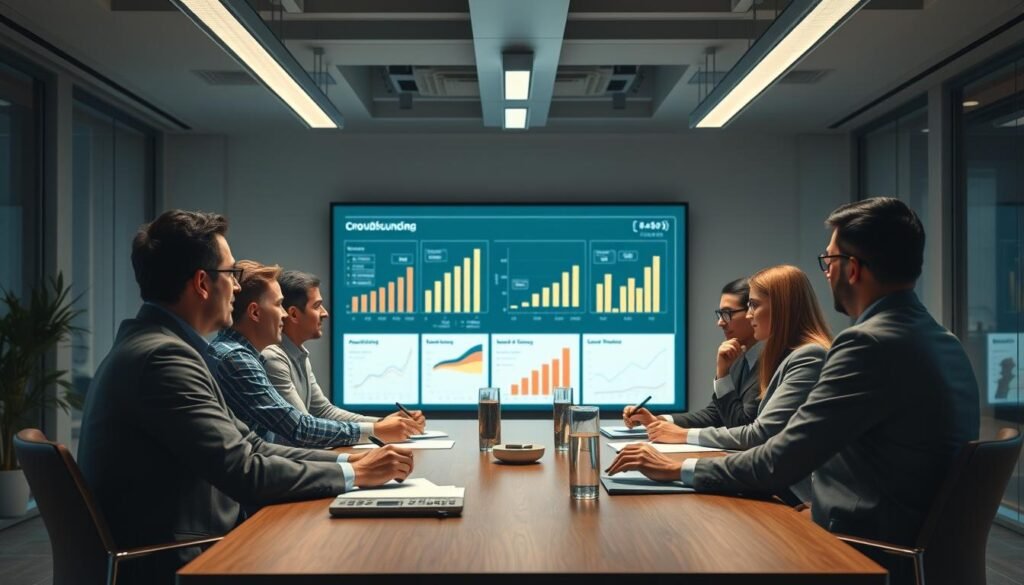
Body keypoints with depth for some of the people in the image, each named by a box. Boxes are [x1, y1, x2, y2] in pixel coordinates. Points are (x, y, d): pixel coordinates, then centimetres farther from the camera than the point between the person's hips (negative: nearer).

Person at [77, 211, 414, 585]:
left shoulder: (159, 346, 10)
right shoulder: (163, 355, -20)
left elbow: (248, 447, 8)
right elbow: (245, 473, -23)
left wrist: (348, 459, 0)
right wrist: (355, 474, -11)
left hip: (174, 549, 8)